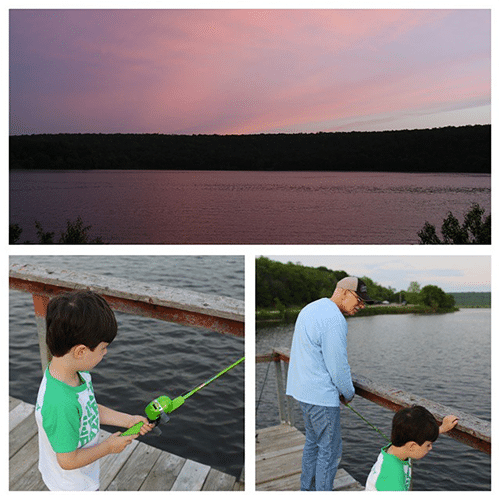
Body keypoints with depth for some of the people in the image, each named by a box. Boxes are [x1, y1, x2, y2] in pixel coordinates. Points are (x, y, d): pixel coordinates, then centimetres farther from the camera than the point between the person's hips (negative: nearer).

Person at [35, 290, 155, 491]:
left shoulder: (77, 373, -14)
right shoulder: (60, 404, -41)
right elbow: (68, 461, -30)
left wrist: (129, 420, -2)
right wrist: (109, 446, -17)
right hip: (72, 485, -7)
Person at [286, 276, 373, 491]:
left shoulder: (310, 308, 10)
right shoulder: (334, 320, -21)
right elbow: (338, 365, -19)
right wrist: (349, 393, 0)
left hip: (303, 388, 10)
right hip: (321, 394, -10)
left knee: (313, 440, 22)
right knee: (330, 449, 3)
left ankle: (307, 489, 33)